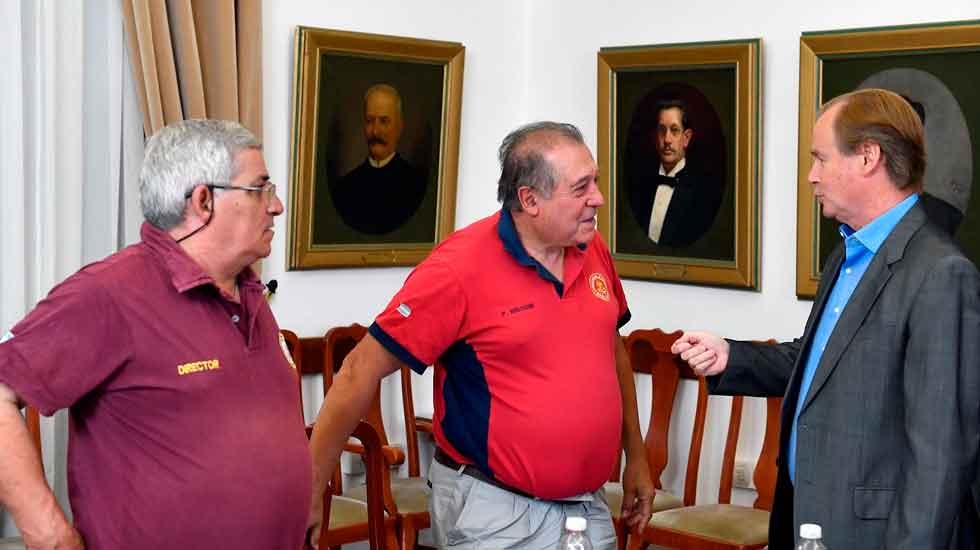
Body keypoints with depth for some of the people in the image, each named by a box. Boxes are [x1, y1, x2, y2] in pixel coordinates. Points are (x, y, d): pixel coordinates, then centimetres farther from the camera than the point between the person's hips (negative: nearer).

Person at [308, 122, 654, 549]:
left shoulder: (592, 250, 0)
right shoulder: (461, 267, -19)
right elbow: (363, 370, -16)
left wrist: (636, 457, 17)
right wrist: (309, 491, -16)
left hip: (588, 504, 6)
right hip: (494, 510, -6)